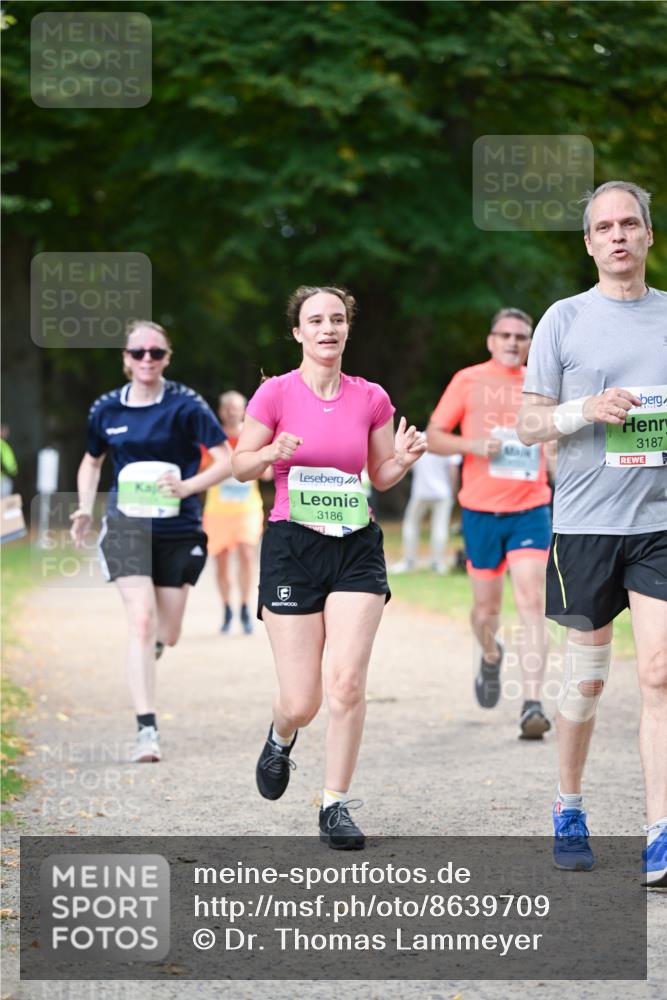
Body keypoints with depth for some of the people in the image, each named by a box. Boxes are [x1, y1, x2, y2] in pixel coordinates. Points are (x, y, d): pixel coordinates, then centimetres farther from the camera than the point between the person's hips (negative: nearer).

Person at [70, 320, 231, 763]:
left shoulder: (185, 406, -7)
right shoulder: (106, 409, 4)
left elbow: (227, 459, -8)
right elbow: (92, 462, 21)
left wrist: (187, 486, -23)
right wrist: (85, 510, 8)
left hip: (178, 531, 0)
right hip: (127, 526, 0)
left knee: (167, 636, 6)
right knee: (141, 621, -16)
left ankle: (148, 651, 46)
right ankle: (147, 730, -16)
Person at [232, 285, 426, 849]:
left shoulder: (371, 399, 4)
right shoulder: (276, 394, -4)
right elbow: (240, 466, 3)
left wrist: (403, 460, -8)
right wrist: (274, 453, -18)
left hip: (357, 548, 2)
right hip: (293, 547, -2)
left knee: (348, 681, -13)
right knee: (303, 702, -2)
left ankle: (336, 805, 1)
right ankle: (281, 739, 36)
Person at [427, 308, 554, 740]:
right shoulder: (469, 381, 2)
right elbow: (433, 437, 3)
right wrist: (473, 445, -14)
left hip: (531, 511, 0)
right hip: (481, 510, 0)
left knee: (532, 602, -14)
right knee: (487, 608, 7)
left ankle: (533, 705, -18)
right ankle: (491, 657, 43)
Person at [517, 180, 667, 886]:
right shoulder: (565, 319, 4)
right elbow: (528, 424, 4)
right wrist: (588, 410, -13)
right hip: (586, 519, -1)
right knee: (587, 676, 8)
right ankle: (568, 810, 26)